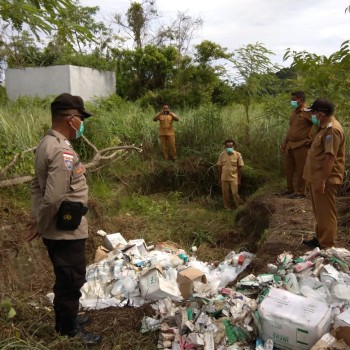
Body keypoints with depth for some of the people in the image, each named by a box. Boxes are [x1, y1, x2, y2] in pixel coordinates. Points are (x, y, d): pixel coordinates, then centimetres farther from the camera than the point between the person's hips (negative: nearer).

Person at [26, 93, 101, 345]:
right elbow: (53, 199, -29)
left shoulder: (47, 144, 7)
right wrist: (40, 227, -14)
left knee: (65, 279, 24)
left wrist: (36, 218, 12)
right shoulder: (62, 152, -26)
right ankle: (70, 331, 26)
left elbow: (37, 184, 14)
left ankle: (66, 320, 42)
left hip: (58, 230, 10)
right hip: (66, 231, -10)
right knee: (71, 280, 8)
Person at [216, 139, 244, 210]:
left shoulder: (238, 154, -5)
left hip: (234, 178, -2)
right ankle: (227, 208, 23)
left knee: (235, 194, -4)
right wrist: (219, 179, 3)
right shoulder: (222, 154, -1)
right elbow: (219, 167, 4)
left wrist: (239, 180, -2)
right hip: (224, 178, 2)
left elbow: (239, 168, -1)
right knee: (225, 194, 8)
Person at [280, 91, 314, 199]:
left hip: (301, 146, -8)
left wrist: (309, 139, -17)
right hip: (290, 145, 8)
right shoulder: (294, 112, 14)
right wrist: (284, 144, 16)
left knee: (300, 170, 1)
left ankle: (300, 192, 11)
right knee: (289, 169, 15)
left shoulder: (307, 111, -12)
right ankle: (290, 189, 29)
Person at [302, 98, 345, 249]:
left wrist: (322, 181, -25)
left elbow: (330, 157, -25)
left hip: (325, 179, -10)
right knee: (319, 212, 19)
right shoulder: (325, 126, 13)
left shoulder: (332, 129, -20)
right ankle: (319, 239, 33)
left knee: (325, 214, 0)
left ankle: (327, 247, 10)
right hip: (318, 177, 10)